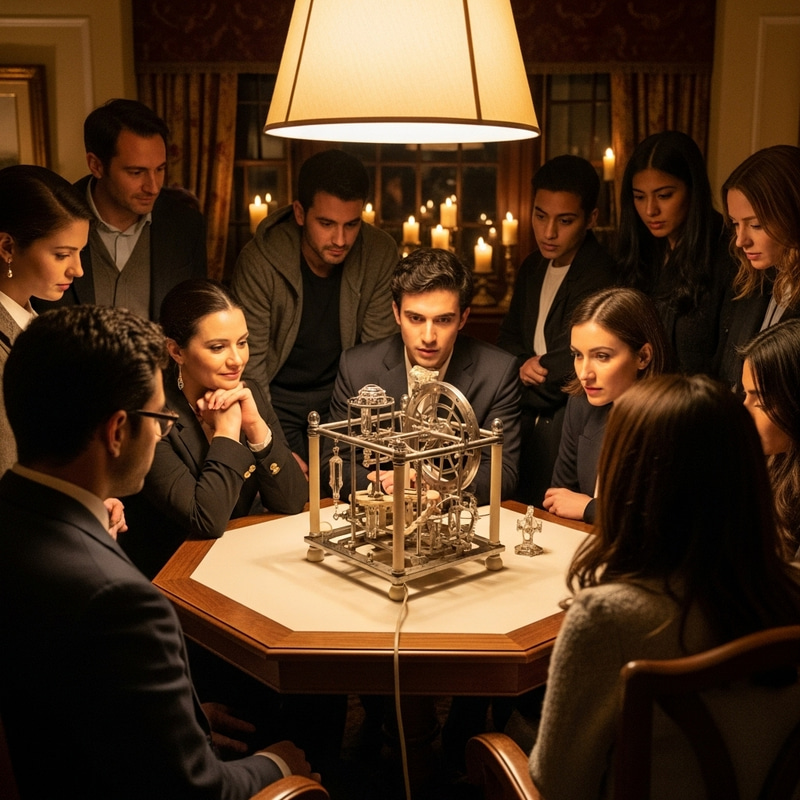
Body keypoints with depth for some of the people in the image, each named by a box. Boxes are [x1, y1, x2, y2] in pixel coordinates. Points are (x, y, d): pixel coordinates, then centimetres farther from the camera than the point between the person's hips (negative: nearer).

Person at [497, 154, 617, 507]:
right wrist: (523, 367, -3)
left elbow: (565, 375, -17)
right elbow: (508, 340, 18)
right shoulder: (533, 267, 12)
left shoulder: (599, 279, -16)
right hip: (529, 419, 7)